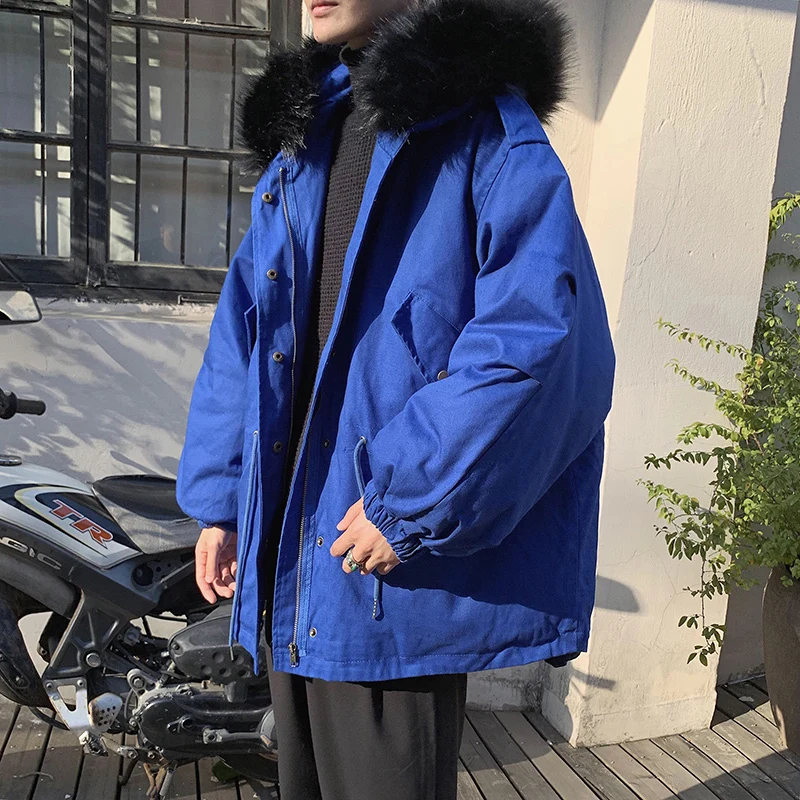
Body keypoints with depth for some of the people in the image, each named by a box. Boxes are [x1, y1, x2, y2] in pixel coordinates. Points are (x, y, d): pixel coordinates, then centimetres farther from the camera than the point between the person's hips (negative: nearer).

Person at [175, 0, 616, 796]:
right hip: (289, 549, 7)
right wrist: (218, 499, 9)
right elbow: (244, 329, 13)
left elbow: (541, 340, -20)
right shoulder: (301, 137, 14)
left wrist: (411, 502, -19)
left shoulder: (488, 131, -8)